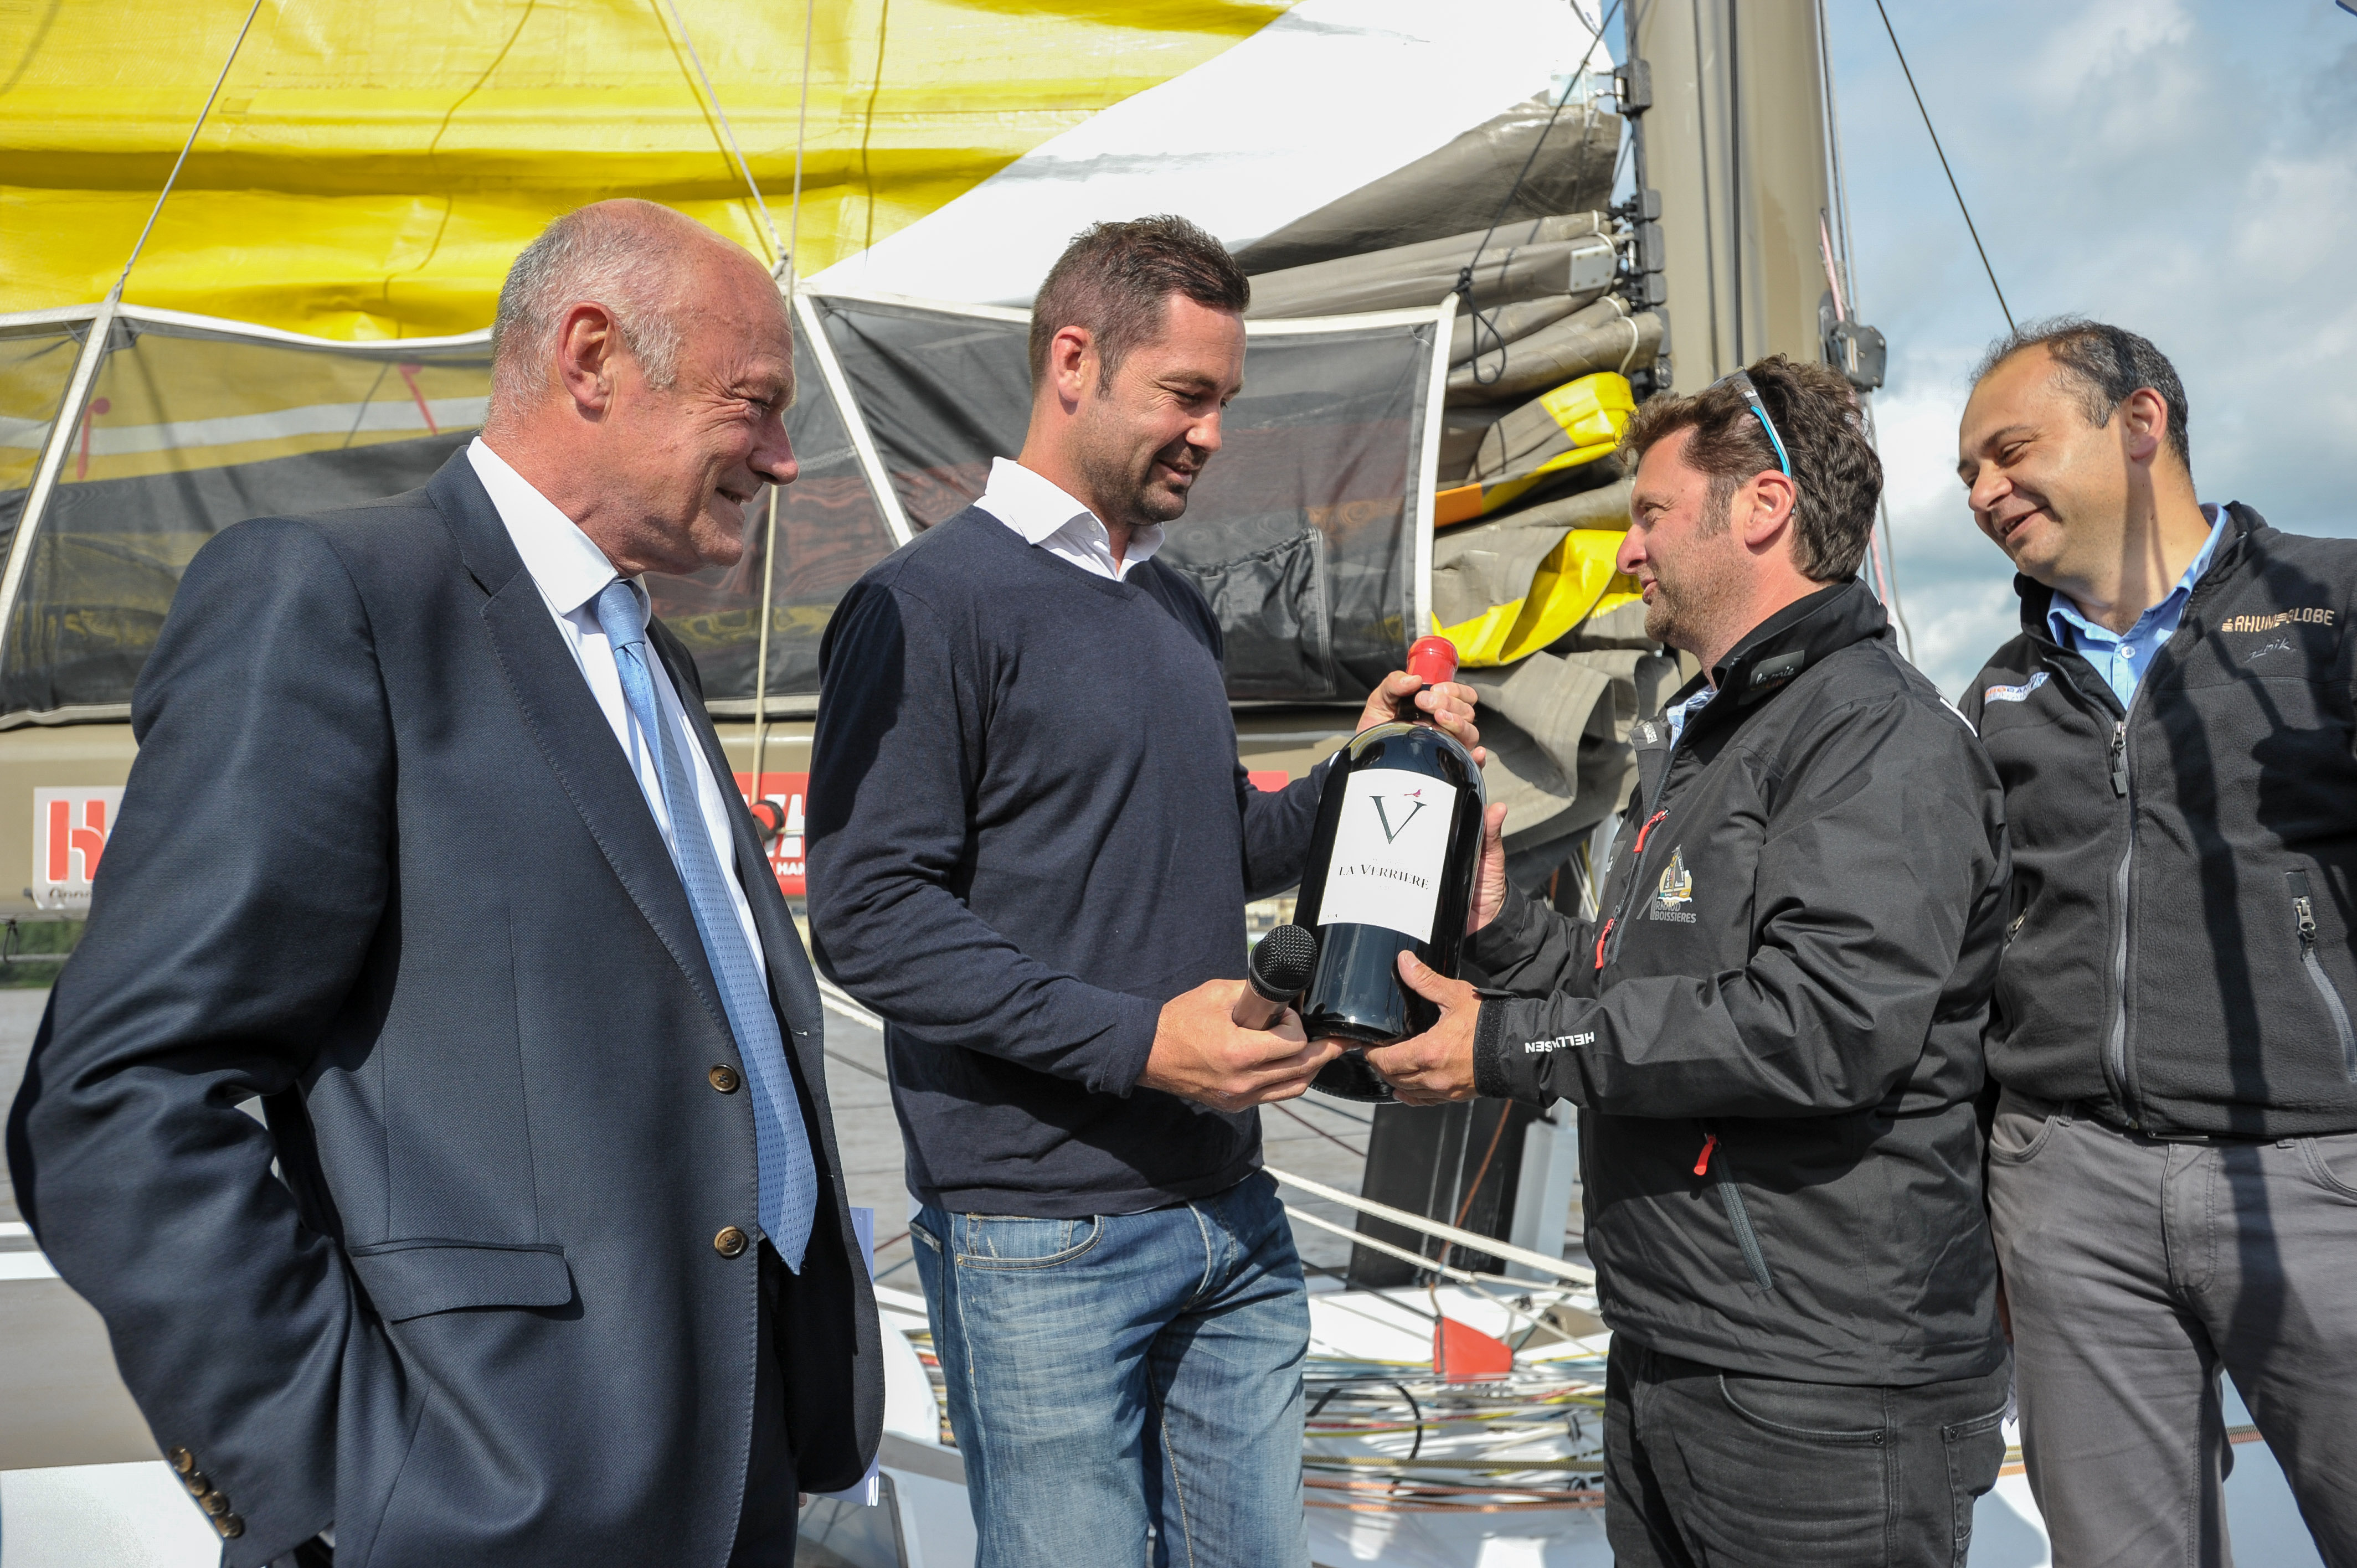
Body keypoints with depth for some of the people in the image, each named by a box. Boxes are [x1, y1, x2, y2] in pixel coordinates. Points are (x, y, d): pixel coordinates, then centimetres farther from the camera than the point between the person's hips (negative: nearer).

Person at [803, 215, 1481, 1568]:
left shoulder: (1182, 614, 15)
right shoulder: (932, 605, -9)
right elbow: (871, 914, -16)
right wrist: (1135, 1039, -22)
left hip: (1228, 1211, 7)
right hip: (1039, 1242, -7)